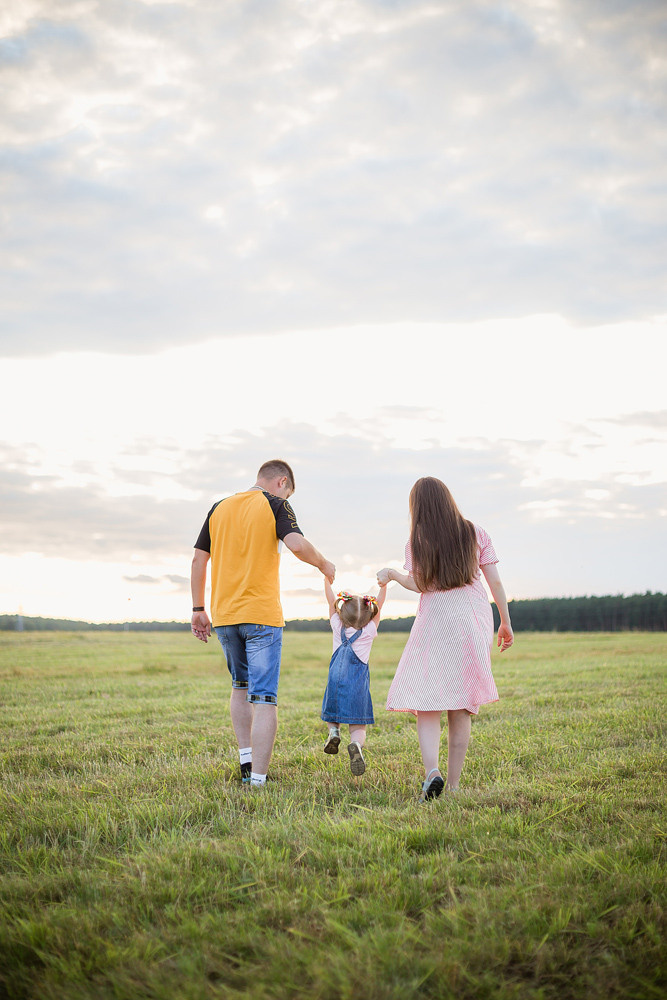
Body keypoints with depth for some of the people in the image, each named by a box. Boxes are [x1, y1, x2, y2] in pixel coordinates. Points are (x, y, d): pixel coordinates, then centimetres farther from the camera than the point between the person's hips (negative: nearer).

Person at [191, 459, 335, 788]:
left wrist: (198, 610, 16)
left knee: (241, 686, 24)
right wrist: (324, 565, 0)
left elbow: (198, 559, 12)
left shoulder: (219, 508, 14)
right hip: (262, 614, -5)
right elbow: (296, 544, -18)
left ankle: (246, 761, 18)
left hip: (224, 614, 5)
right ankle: (257, 780, -10)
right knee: (264, 699, -4)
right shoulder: (276, 505, -2)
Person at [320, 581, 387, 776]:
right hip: (358, 687, -2)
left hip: (335, 683, 2)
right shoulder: (369, 631, -3)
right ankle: (356, 744, -33)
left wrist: (327, 577, 17)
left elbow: (330, 599, 9)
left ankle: (333, 731, -6)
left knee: (333, 716, 24)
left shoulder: (338, 627, 1)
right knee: (358, 727, -3)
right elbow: (379, 604, 4)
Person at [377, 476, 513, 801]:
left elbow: (419, 584, -12)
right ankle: (453, 784, 7)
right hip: (474, 621, 3)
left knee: (427, 702, -2)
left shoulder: (418, 541, 2)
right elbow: (495, 582, 5)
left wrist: (391, 574, 5)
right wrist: (505, 622, 12)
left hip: (435, 622, -3)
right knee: (461, 707, 6)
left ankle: (432, 771, -24)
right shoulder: (475, 534, 9)